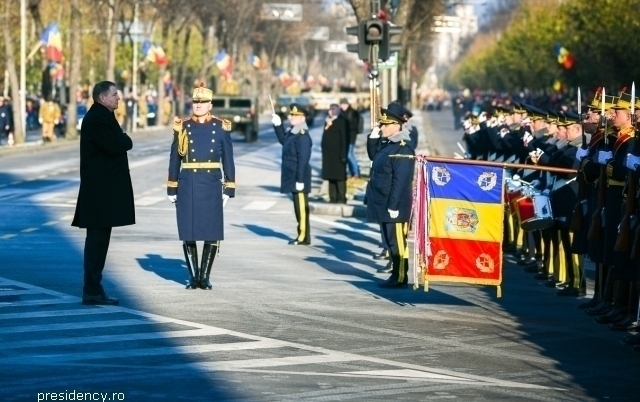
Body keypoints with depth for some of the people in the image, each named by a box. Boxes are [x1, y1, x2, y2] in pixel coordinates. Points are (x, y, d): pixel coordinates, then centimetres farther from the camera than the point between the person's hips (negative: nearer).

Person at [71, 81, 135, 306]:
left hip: (105, 188, 10)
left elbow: (117, 144, 19)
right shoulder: (96, 119, -14)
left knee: (99, 238, 11)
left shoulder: (103, 117, 19)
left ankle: (94, 289, 14)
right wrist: (126, 140, -3)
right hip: (100, 188, -10)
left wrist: (121, 141, -1)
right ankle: (92, 291, -8)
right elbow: (115, 145, -22)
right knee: (98, 237, -9)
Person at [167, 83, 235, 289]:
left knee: (212, 233, -1)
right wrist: (172, 189, 4)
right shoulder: (182, 127, 5)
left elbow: (228, 160, 4)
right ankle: (193, 276, 11)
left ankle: (205, 276, 9)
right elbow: (175, 159, 7)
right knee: (188, 233, 2)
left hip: (211, 186, -1)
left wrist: (229, 189, 0)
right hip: (187, 185, 1)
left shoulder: (221, 128, 3)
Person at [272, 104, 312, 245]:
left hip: (299, 178, -9)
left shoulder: (303, 136, -17)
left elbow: (303, 160, -21)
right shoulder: (292, 133, 11)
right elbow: (283, 140, 33)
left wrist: (300, 180, -23)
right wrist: (277, 125, 20)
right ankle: (302, 235, 18)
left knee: (301, 207, -4)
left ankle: (304, 237, 1)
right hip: (293, 178, 9)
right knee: (298, 207, 13)